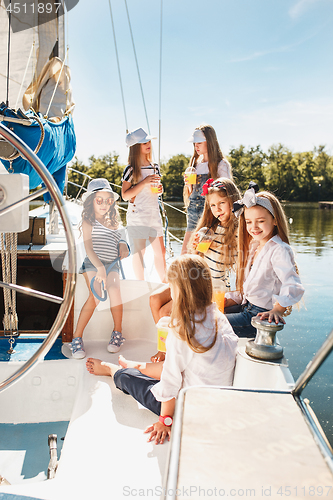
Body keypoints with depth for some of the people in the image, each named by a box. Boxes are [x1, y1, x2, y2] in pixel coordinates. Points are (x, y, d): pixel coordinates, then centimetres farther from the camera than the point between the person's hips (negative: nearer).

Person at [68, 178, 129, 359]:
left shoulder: (113, 222, 17)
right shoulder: (88, 221, 0)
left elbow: (119, 240, 26)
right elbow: (88, 248, -10)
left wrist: (123, 245, 0)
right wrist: (100, 268, -24)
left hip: (112, 264, 4)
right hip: (93, 264, -4)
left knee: (115, 291, -22)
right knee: (95, 296, -24)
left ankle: (117, 332, -3)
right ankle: (77, 338, -14)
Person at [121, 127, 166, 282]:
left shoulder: (155, 167, 12)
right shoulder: (131, 169, -6)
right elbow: (125, 195, -11)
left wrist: (159, 189, 0)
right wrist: (144, 182, -17)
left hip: (154, 213, 5)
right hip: (137, 215, -5)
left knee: (160, 250, 7)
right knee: (139, 251, 0)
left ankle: (165, 282, 21)